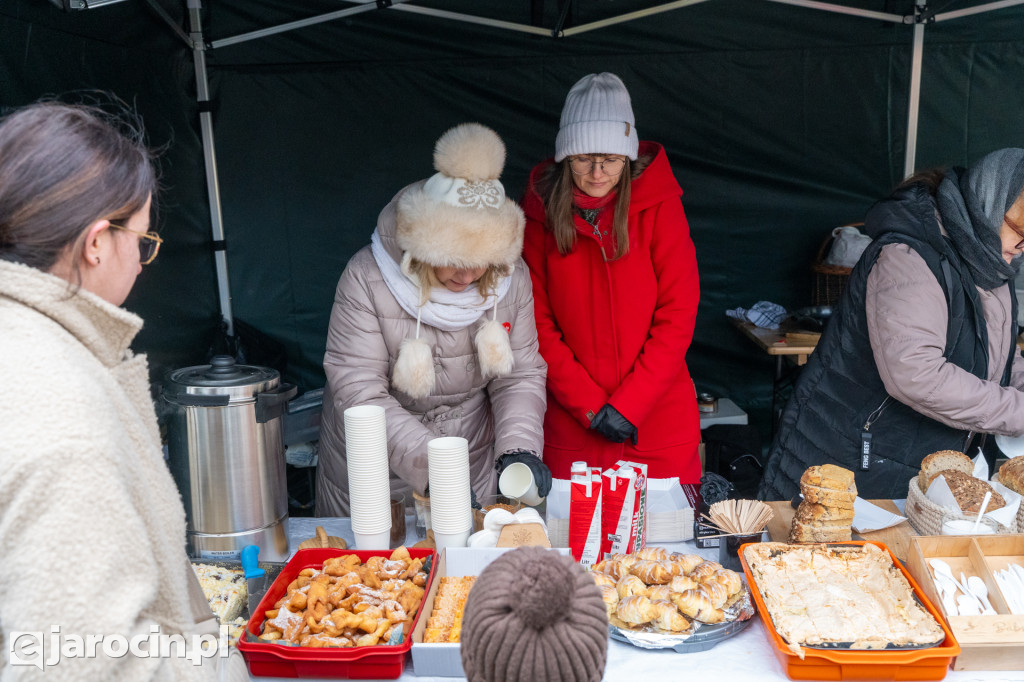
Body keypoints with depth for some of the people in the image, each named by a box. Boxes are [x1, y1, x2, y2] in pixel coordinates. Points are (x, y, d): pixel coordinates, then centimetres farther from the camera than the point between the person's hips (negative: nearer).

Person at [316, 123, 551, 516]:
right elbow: (360, 393, -26)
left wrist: (518, 448, -25)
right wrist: (431, 465, -36)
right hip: (374, 462, -2)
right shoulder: (366, 278, -23)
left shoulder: (512, 279, -11)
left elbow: (521, 375, -7)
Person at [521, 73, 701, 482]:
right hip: (570, 423, 1)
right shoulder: (541, 209, -3)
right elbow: (538, 322, -3)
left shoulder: (659, 205, -7)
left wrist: (629, 404, -13)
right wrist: (589, 405, -10)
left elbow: (678, 314, -7)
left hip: (659, 421, 0)